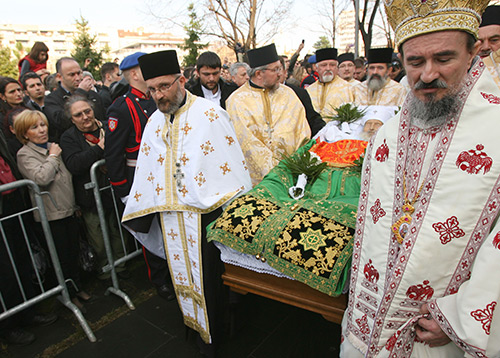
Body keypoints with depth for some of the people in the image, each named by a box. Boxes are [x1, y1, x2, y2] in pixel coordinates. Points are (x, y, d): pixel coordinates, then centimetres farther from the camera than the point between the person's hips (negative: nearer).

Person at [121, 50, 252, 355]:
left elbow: (232, 162, -11)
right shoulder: (155, 121, 10)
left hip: (205, 210, -5)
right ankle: (197, 324, 41)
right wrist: (140, 210, 12)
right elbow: (146, 168, 13)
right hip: (169, 215, 6)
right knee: (182, 271, 18)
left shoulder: (209, 113, -8)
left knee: (208, 274, 7)